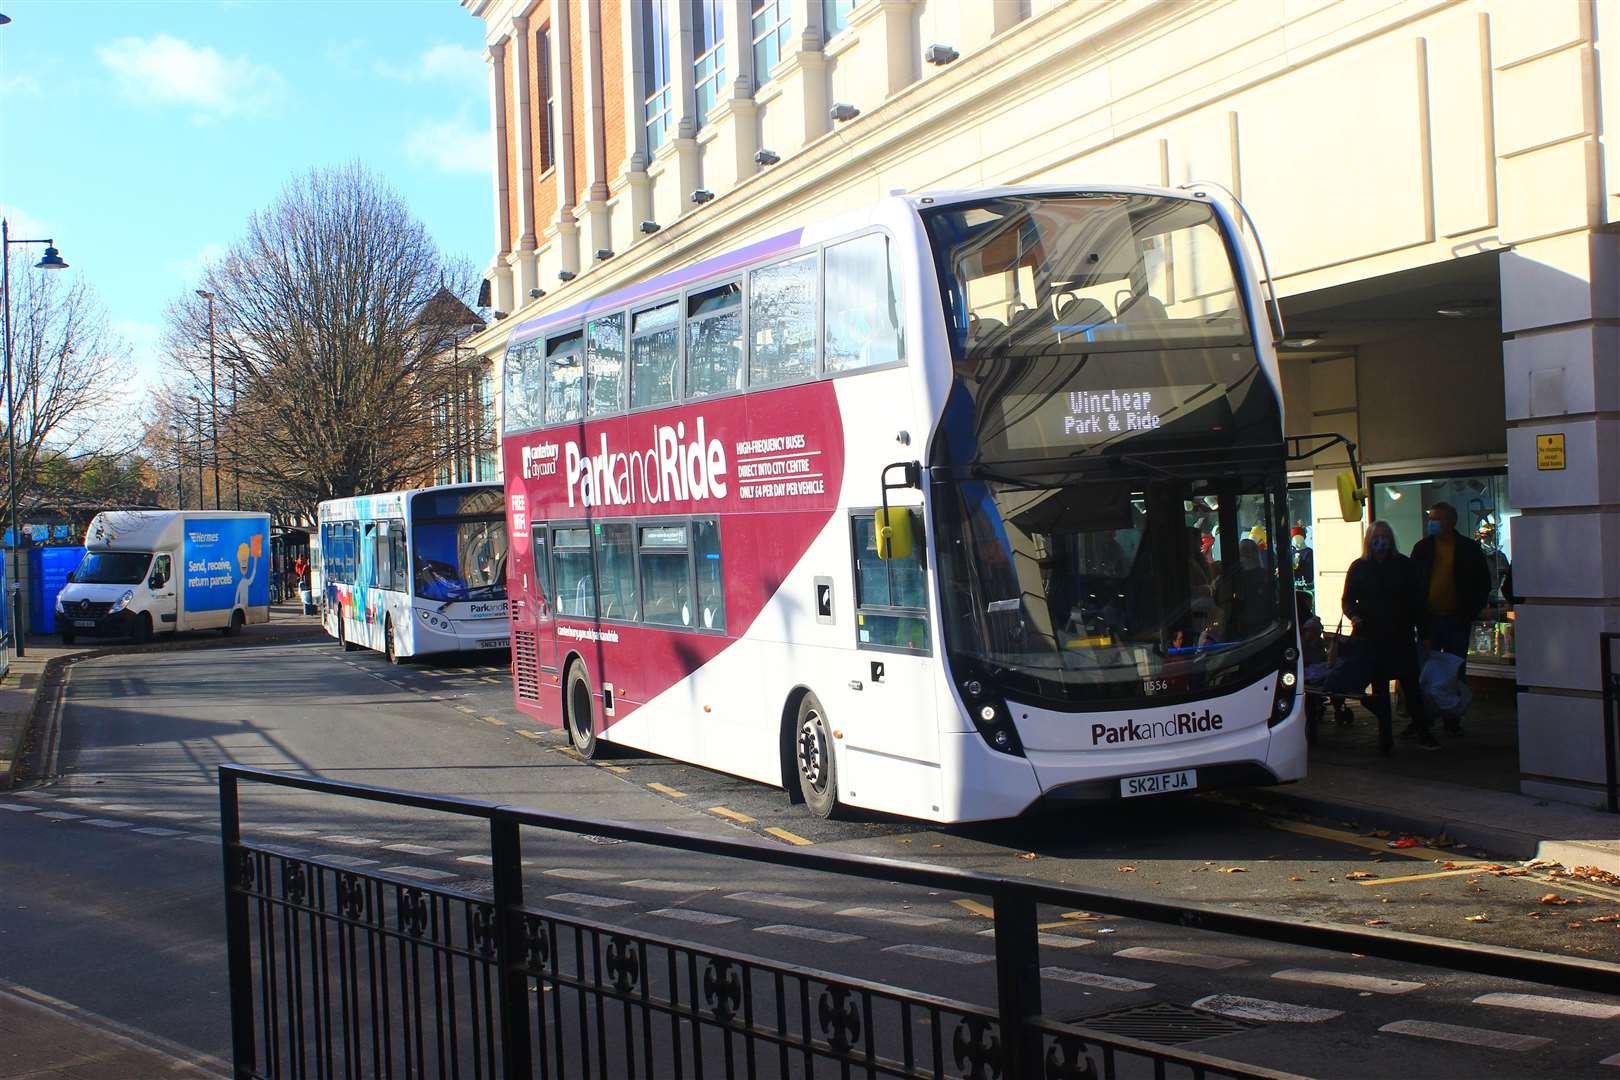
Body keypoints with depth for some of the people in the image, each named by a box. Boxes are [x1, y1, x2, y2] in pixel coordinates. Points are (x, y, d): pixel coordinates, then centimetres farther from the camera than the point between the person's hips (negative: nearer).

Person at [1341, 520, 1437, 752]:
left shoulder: (1403, 565, 6)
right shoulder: (1359, 568, 6)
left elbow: (1415, 600, 8)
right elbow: (1347, 600, 8)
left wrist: (1421, 630, 1)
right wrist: (1354, 616, -12)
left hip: (1401, 635, 0)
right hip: (1370, 636, 0)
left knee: (1410, 682, -2)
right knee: (1379, 685, 4)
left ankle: (1422, 731, 6)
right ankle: (1385, 733, 10)